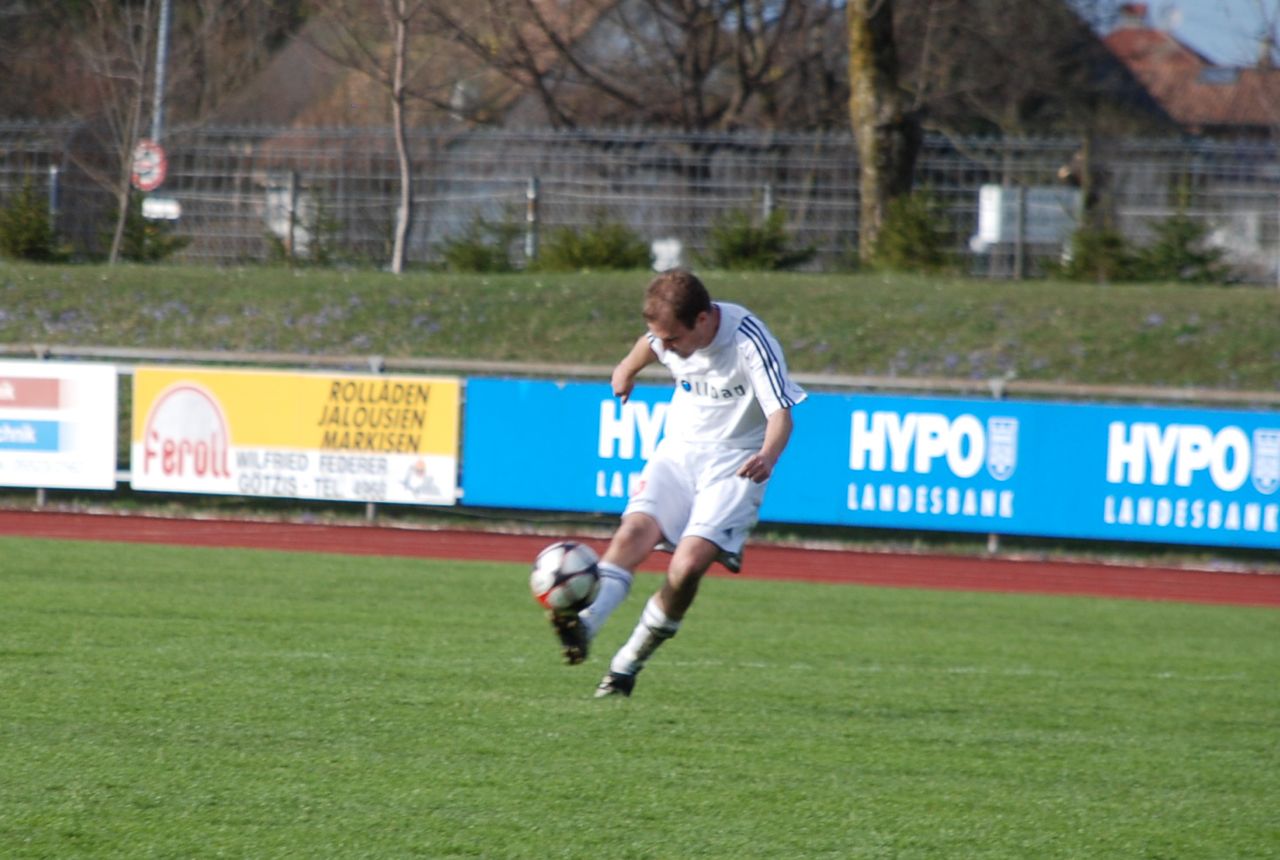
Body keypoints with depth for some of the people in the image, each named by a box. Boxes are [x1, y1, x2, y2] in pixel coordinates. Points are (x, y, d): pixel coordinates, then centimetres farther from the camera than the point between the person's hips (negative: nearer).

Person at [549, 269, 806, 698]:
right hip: (679, 449, 5)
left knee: (689, 564, -23)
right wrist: (628, 369, 42)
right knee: (635, 529, -23)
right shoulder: (671, 332, -4)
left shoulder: (749, 341, -22)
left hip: (735, 461, -5)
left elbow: (781, 413, -25)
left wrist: (768, 456, -45)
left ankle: (630, 660, -8)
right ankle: (585, 623, -43)